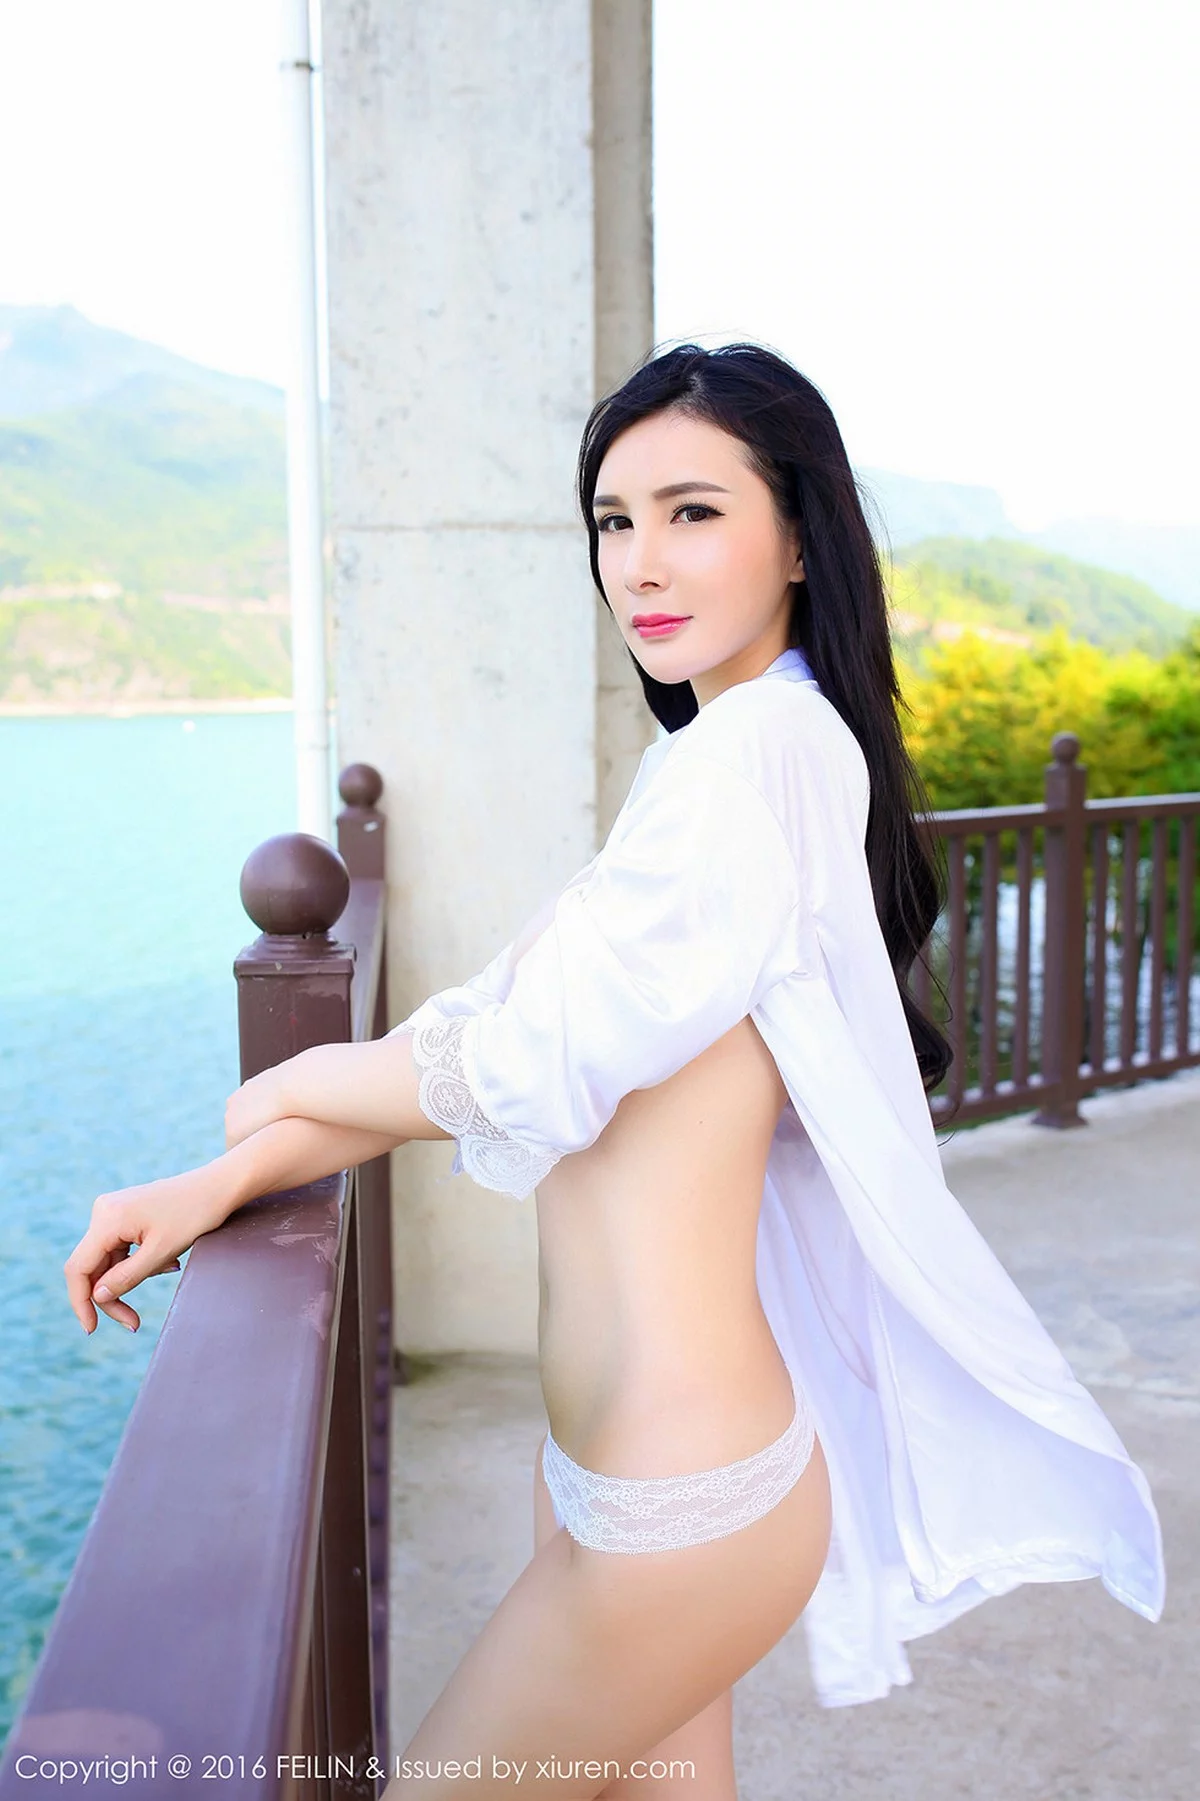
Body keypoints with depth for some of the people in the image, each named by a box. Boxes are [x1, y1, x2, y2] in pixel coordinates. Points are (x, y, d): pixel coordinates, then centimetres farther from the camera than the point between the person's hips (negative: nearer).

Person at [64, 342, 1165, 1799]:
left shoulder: (769, 744, -21)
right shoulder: (711, 757, 9)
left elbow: (529, 1065, -21)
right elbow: (498, 1029, 8)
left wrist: (294, 1081, -2)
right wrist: (223, 1182, 2)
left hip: (677, 1499, -8)